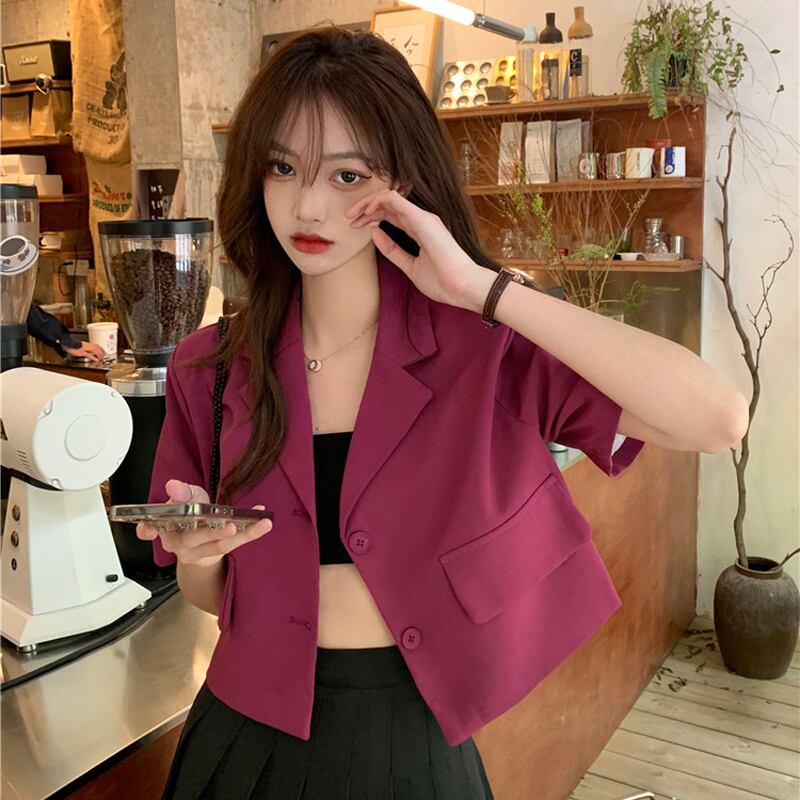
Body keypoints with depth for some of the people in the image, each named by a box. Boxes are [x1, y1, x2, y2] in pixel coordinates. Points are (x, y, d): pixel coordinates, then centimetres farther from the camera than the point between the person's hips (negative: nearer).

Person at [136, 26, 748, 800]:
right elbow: (212, 596, 4)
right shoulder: (211, 367, -6)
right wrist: (196, 553, -19)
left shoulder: (483, 348, -14)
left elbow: (716, 420, -28)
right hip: (248, 734, 2)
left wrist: (484, 291, -26)